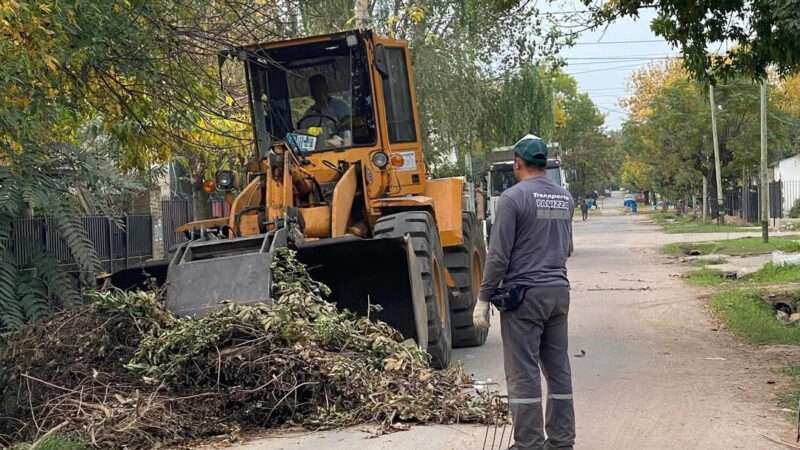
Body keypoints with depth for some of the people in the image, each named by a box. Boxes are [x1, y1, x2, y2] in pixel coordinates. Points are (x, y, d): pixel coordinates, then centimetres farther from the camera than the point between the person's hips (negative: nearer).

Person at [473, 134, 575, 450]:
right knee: (558, 369, 11)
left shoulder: (514, 198, -11)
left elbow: (499, 255, -13)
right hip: (559, 292, 6)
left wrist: (483, 299, -7)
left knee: (523, 373, -2)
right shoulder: (565, 199, 9)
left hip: (524, 294, -6)